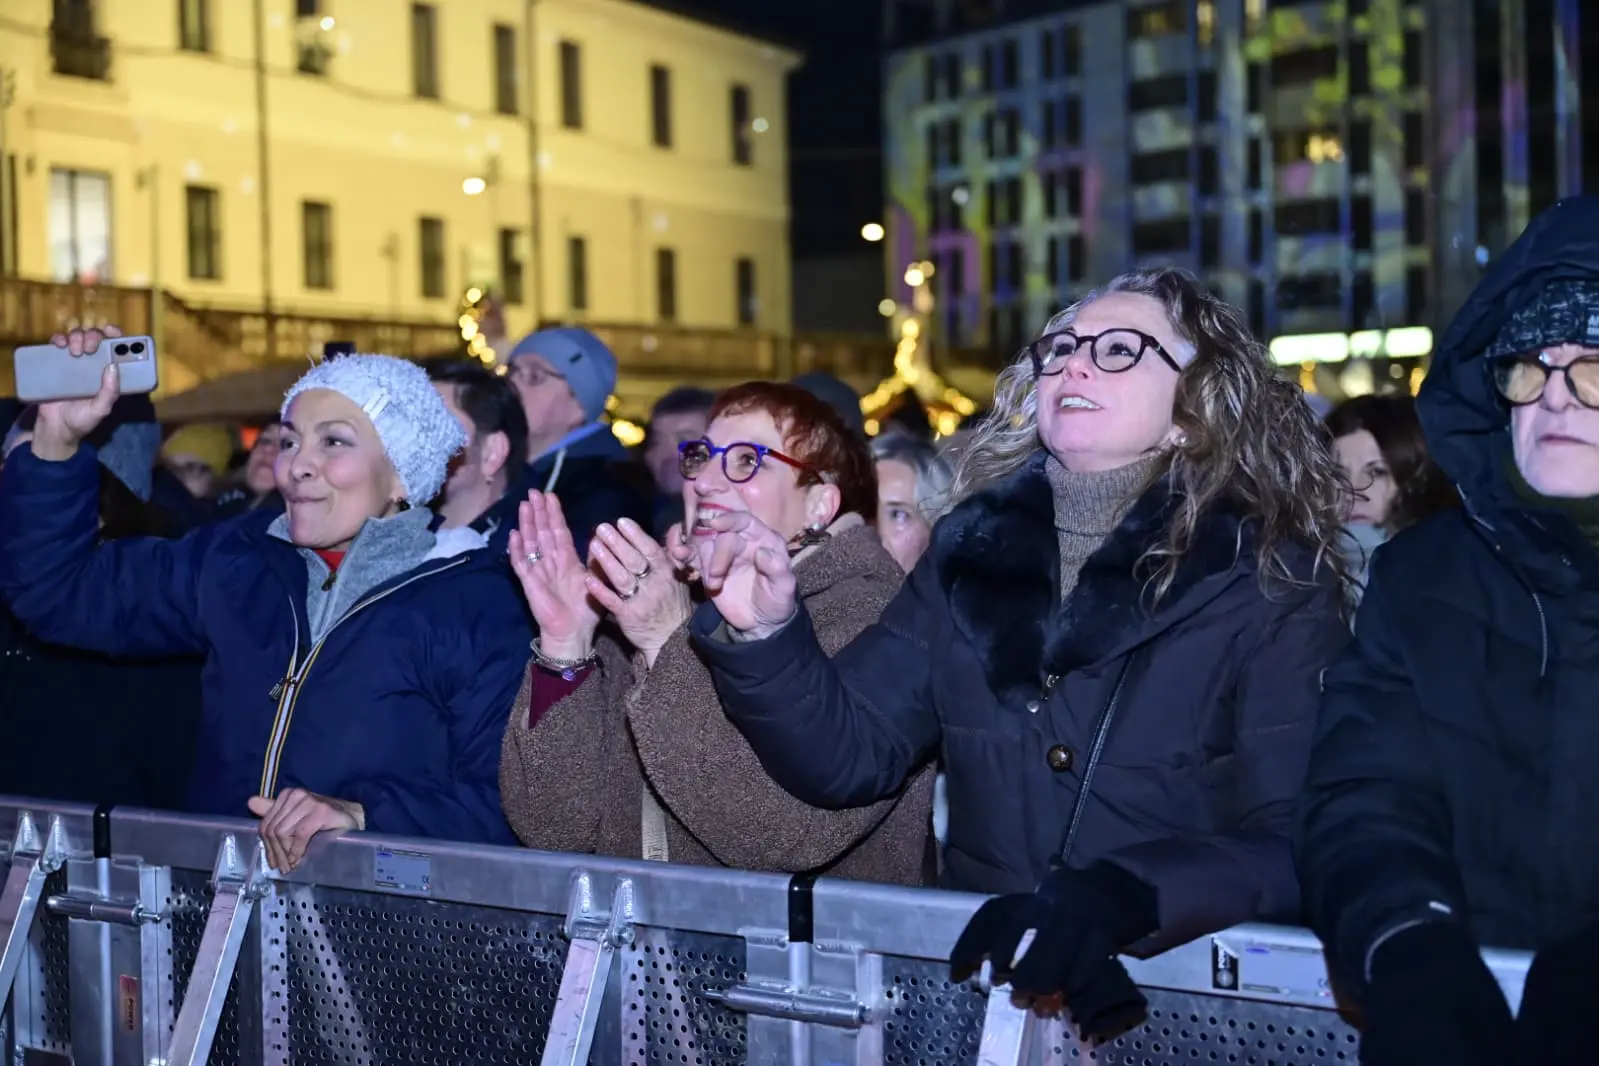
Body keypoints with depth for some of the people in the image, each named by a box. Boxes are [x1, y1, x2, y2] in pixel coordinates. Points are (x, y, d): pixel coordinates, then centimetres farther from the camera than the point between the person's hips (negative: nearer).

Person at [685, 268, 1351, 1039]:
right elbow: (849, 755, 4)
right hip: (980, 977, 2)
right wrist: (766, 636, -13)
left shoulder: (1271, 583, -6)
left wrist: (1127, 897, -29)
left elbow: (1299, 845, -13)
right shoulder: (974, 552, 5)